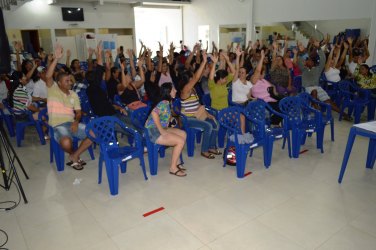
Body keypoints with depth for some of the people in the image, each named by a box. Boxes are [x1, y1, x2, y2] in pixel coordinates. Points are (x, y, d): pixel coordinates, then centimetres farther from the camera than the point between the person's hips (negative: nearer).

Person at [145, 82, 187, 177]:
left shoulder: (167, 102, 11)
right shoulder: (164, 103, -18)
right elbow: (154, 113, -35)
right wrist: (162, 131, -26)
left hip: (160, 130, 10)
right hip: (153, 132, -10)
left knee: (183, 134, 9)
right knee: (180, 141, -14)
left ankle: (175, 162, 14)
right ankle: (173, 168, -2)